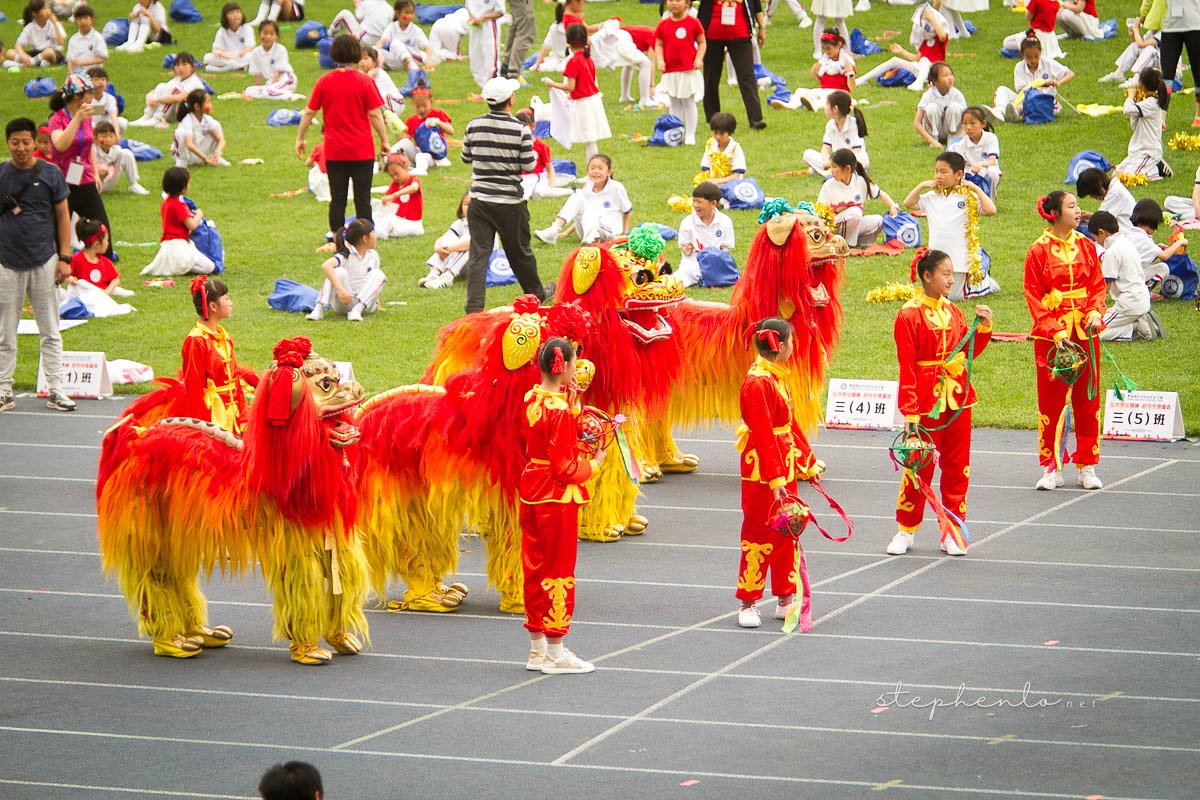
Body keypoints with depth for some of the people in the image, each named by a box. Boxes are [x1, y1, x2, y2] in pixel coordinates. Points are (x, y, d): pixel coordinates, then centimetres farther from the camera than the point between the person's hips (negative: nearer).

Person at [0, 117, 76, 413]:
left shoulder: (50, 174, 1)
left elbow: (63, 216, 4)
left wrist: (64, 258, -1)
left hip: (44, 261, 0)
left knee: (50, 332, 3)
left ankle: (55, 390, 7)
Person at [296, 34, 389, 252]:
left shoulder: (324, 81, -1)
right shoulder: (364, 81, -7)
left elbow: (309, 112, 2)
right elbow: (375, 114, -8)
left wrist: (300, 138, 13)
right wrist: (384, 140, 1)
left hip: (334, 152, 2)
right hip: (362, 151, -2)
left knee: (337, 200, 7)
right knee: (362, 199, 5)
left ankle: (338, 246, 7)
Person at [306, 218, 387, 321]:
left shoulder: (373, 255, 7)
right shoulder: (347, 254, -11)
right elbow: (326, 266, -30)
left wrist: (375, 301, 9)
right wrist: (340, 289, -40)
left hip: (364, 302, 4)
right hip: (344, 302, -4)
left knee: (378, 274, -18)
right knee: (339, 272, -28)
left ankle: (357, 310, -32)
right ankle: (319, 309, -35)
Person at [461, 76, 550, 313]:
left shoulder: (474, 126, -2)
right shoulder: (519, 129, -13)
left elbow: (466, 158, 11)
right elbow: (529, 165, -9)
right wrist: (529, 147, 10)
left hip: (479, 200, 2)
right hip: (510, 202, -2)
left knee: (478, 254, -1)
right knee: (520, 252, 16)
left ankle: (474, 307, -9)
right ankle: (536, 293, 38)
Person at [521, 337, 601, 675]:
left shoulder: (531, 399, 4)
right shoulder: (559, 410, -19)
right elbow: (565, 468, -19)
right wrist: (593, 464, -3)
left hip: (531, 493, 8)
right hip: (557, 497, -8)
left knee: (535, 570, 13)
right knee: (559, 572, 2)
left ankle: (537, 647, 21)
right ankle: (555, 653, 8)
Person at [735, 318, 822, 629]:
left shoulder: (778, 377, 12)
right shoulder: (758, 382, -19)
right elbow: (763, 435, -21)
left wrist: (808, 462, 20)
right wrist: (775, 480, -23)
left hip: (785, 466, 9)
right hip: (763, 470, -9)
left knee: (787, 534, 14)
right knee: (759, 536, -2)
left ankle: (785, 599, 22)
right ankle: (748, 604, 6)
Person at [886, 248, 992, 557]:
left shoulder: (953, 311, 9)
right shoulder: (909, 316, -10)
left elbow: (968, 352, 14)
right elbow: (907, 367, -12)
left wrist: (984, 328, -1)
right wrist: (910, 412, -14)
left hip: (958, 399, 6)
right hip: (926, 401, -6)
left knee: (957, 466, 8)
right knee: (920, 466, 2)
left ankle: (952, 531, 17)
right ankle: (906, 530, 17)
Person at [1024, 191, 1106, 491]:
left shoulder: (1085, 246, 6)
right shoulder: (1039, 251, -5)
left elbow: (1097, 284, 10)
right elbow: (1033, 296, -6)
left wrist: (1095, 311, -9)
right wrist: (1054, 331, -14)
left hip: (1085, 331, 4)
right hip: (1051, 336, -4)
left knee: (1087, 399, 6)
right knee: (1050, 400, 0)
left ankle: (1087, 466, 15)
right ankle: (1051, 469, 7)